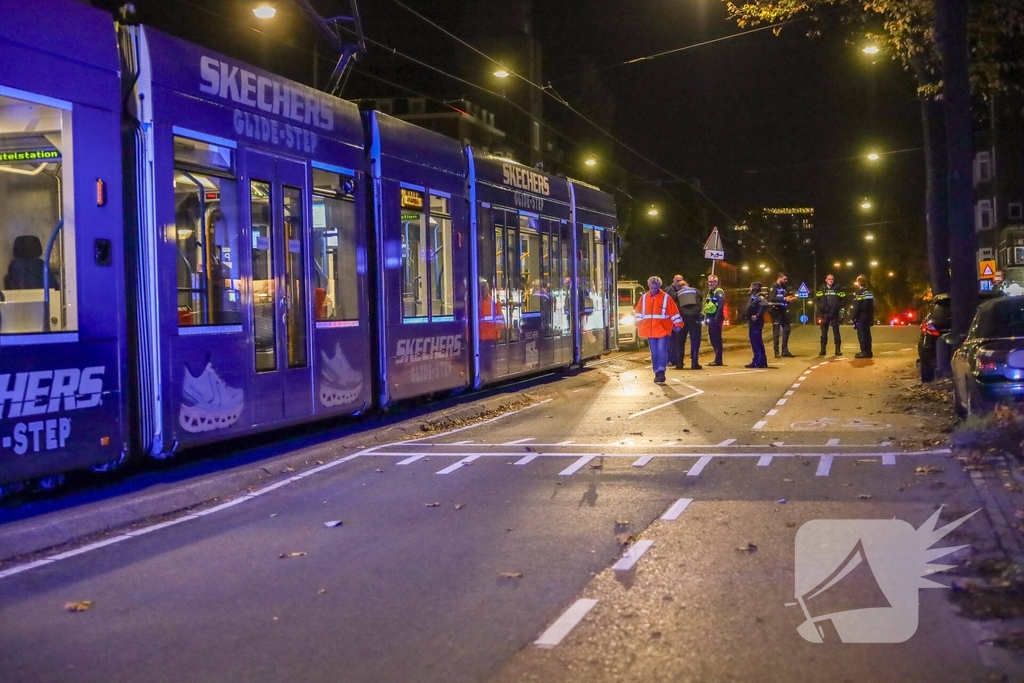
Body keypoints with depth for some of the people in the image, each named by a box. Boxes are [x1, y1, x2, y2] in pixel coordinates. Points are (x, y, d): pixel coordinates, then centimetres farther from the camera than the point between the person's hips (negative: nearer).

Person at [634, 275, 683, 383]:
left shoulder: (666, 297, -4)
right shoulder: (644, 298, 6)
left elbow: (674, 312, -2)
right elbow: (638, 313, 14)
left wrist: (677, 324, -4)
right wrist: (639, 325, 12)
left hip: (663, 330, -3)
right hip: (650, 331, 3)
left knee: (662, 351, -13)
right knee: (654, 353, 7)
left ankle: (661, 372, -12)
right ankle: (657, 373, 13)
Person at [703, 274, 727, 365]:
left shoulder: (719, 292, -9)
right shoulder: (710, 292, 21)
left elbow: (721, 306, -19)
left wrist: (717, 318, -25)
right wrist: (706, 317, 17)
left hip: (716, 318, -10)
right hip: (710, 319, 10)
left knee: (717, 339, -8)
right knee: (712, 339, 12)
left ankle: (718, 360, -7)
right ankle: (717, 359, 18)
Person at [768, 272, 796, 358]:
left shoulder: (785, 288, 15)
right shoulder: (773, 287, -8)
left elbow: (787, 297, 23)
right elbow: (771, 298, -22)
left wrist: (791, 298, 0)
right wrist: (784, 299, -25)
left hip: (784, 311, 8)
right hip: (776, 311, -8)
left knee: (786, 330, 9)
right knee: (776, 332, -3)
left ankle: (785, 351, 17)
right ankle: (777, 352, 1)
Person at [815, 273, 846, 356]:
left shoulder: (838, 290, 6)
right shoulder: (821, 290, 6)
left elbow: (844, 299, 7)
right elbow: (816, 300, 6)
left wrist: (838, 306, -6)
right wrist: (820, 307, -7)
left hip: (834, 314, 0)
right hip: (824, 314, 0)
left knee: (836, 332, 0)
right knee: (824, 332, 3)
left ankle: (838, 350, 3)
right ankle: (823, 350, 6)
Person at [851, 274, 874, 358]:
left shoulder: (859, 292, -11)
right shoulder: (870, 292, 14)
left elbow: (856, 307, -16)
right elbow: (872, 306, 17)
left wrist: (853, 317, -12)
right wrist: (872, 317, 20)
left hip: (861, 316, -8)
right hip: (868, 316, 8)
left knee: (861, 334, -7)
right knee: (867, 333, 11)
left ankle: (864, 352, -10)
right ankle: (868, 351, 13)